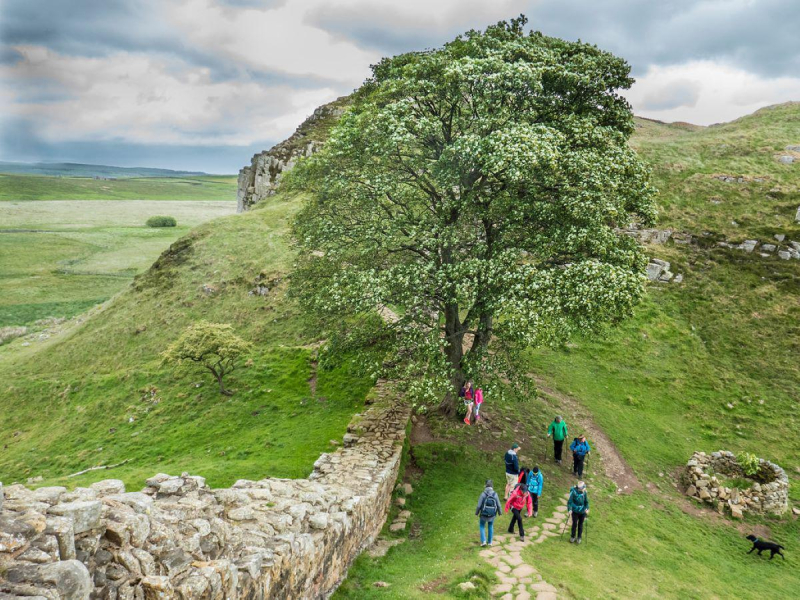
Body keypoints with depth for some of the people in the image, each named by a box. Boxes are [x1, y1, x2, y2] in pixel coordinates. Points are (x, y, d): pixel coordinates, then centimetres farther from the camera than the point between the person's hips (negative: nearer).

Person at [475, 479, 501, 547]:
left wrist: (476, 512, 1)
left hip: (484, 514, -2)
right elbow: (498, 505, -8)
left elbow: (479, 505, -18)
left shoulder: (483, 494, -22)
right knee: (490, 526, 27)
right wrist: (499, 512, 13)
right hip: (492, 514, 2)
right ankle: (490, 541, 30)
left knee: (482, 526, 22)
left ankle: (483, 541, 10)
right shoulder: (495, 494, -15)